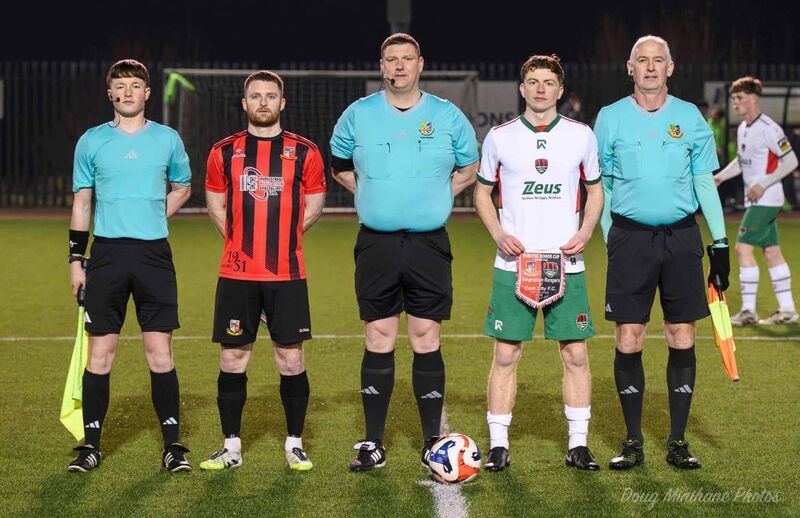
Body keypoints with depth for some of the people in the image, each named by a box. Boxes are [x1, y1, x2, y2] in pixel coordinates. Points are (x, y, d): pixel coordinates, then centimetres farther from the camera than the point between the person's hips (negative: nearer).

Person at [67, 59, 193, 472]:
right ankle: (91, 445, 8)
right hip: (106, 253, 0)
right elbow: (81, 203, 10)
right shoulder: (92, 141, 6)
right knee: (100, 352, 0)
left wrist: (153, 217, 10)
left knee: (160, 352, -2)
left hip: (154, 253, 0)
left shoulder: (167, 139, 7)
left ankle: (172, 443, 5)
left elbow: (182, 187, 22)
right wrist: (75, 259, 5)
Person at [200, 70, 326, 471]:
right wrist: (242, 240, 8)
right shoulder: (224, 152, 6)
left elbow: (314, 204, 12)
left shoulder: (303, 152, 3)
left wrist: (283, 236, 6)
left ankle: (294, 444, 13)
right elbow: (215, 204, 16)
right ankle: (231, 446, 13)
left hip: (287, 274, -1)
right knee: (232, 357, 3)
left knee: (290, 358, 1)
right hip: (236, 273, 1)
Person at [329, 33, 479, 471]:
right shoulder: (357, 115, 6)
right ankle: (373, 444, 8)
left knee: (426, 340, 0)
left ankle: (433, 443, 8)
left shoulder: (448, 117, 5)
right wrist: (375, 198, 9)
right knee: (378, 342, 1)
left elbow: (469, 169, 18)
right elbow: (340, 166, 20)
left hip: (429, 244, 0)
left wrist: (435, 198, 6)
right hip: (376, 244, 1)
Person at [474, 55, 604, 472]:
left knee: (575, 353, 0)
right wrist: (499, 234, -5)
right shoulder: (499, 137, 4)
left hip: (566, 262, 1)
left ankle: (578, 443, 10)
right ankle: (498, 444, 7)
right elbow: (482, 193, 12)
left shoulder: (581, 135, 6)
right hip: (513, 263, -1)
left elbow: (595, 191, 14)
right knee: (505, 354, -1)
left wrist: (585, 233, -3)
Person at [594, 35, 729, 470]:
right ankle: (633, 441, 10)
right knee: (628, 342, -1)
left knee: (682, 340, 2)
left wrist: (720, 242, 3)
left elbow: (704, 183, 9)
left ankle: (678, 441, 11)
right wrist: (609, 239, 5)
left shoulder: (690, 117, 5)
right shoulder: (611, 118, 4)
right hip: (629, 237, -1)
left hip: (681, 237, 1)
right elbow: (601, 185, 10)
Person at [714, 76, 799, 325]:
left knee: (743, 247, -12)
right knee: (771, 251, 10)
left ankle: (748, 310, -8)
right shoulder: (742, 129, 11)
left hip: (766, 199, -9)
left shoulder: (768, 128, -16)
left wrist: (763, 184, -20)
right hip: (754, 200, 9)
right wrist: (720, 176, 10)